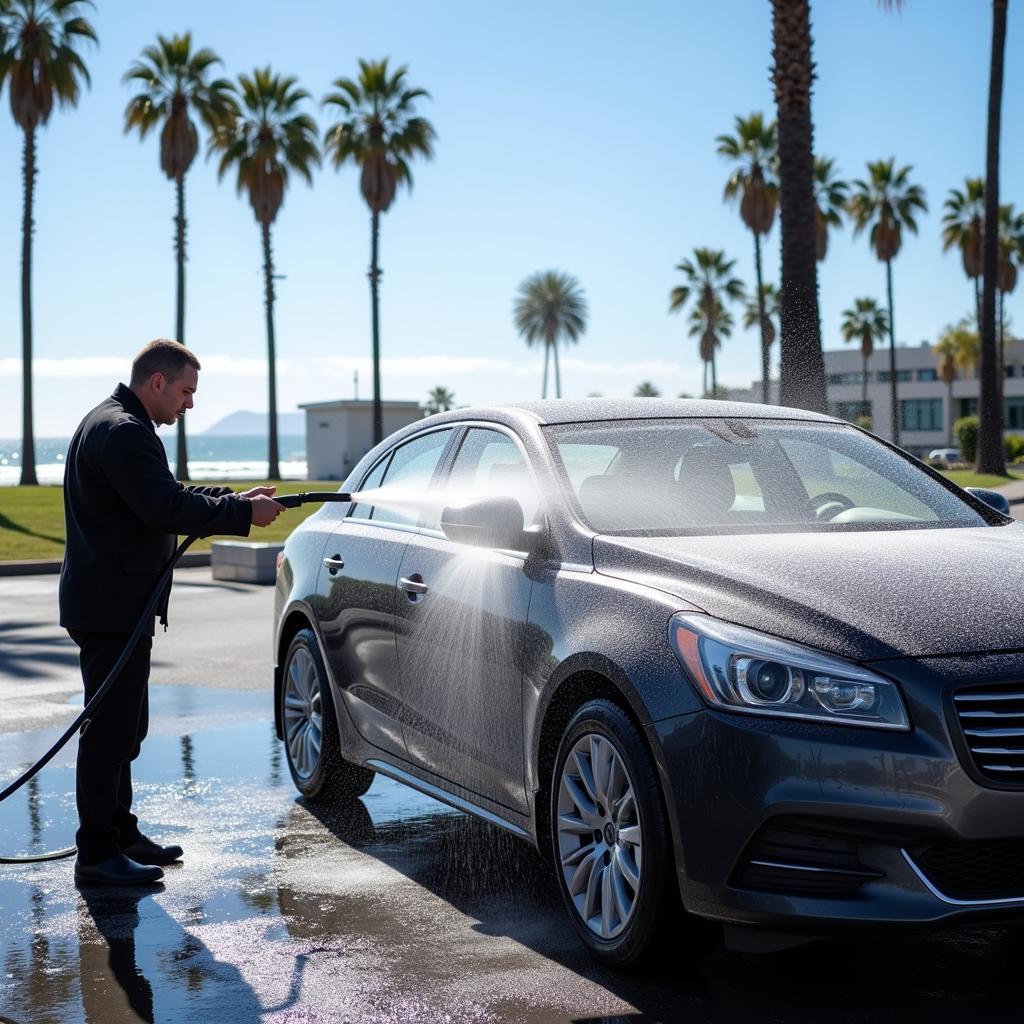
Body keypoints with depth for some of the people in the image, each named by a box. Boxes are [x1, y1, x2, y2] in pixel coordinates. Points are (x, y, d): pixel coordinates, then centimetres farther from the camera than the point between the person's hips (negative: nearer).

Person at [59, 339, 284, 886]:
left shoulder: (115, 425, 18)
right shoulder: (124, 431, -18)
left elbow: (165, 495, 22)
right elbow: (165, 509, -24)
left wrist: (237, 498, 12)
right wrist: (243, 512, -16)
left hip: (115, 603, 11)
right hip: (112, 605, -11)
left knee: (123, 725, 18)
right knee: (110, 728, -6)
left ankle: (119, 831, 28)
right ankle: (97, 852, -1)